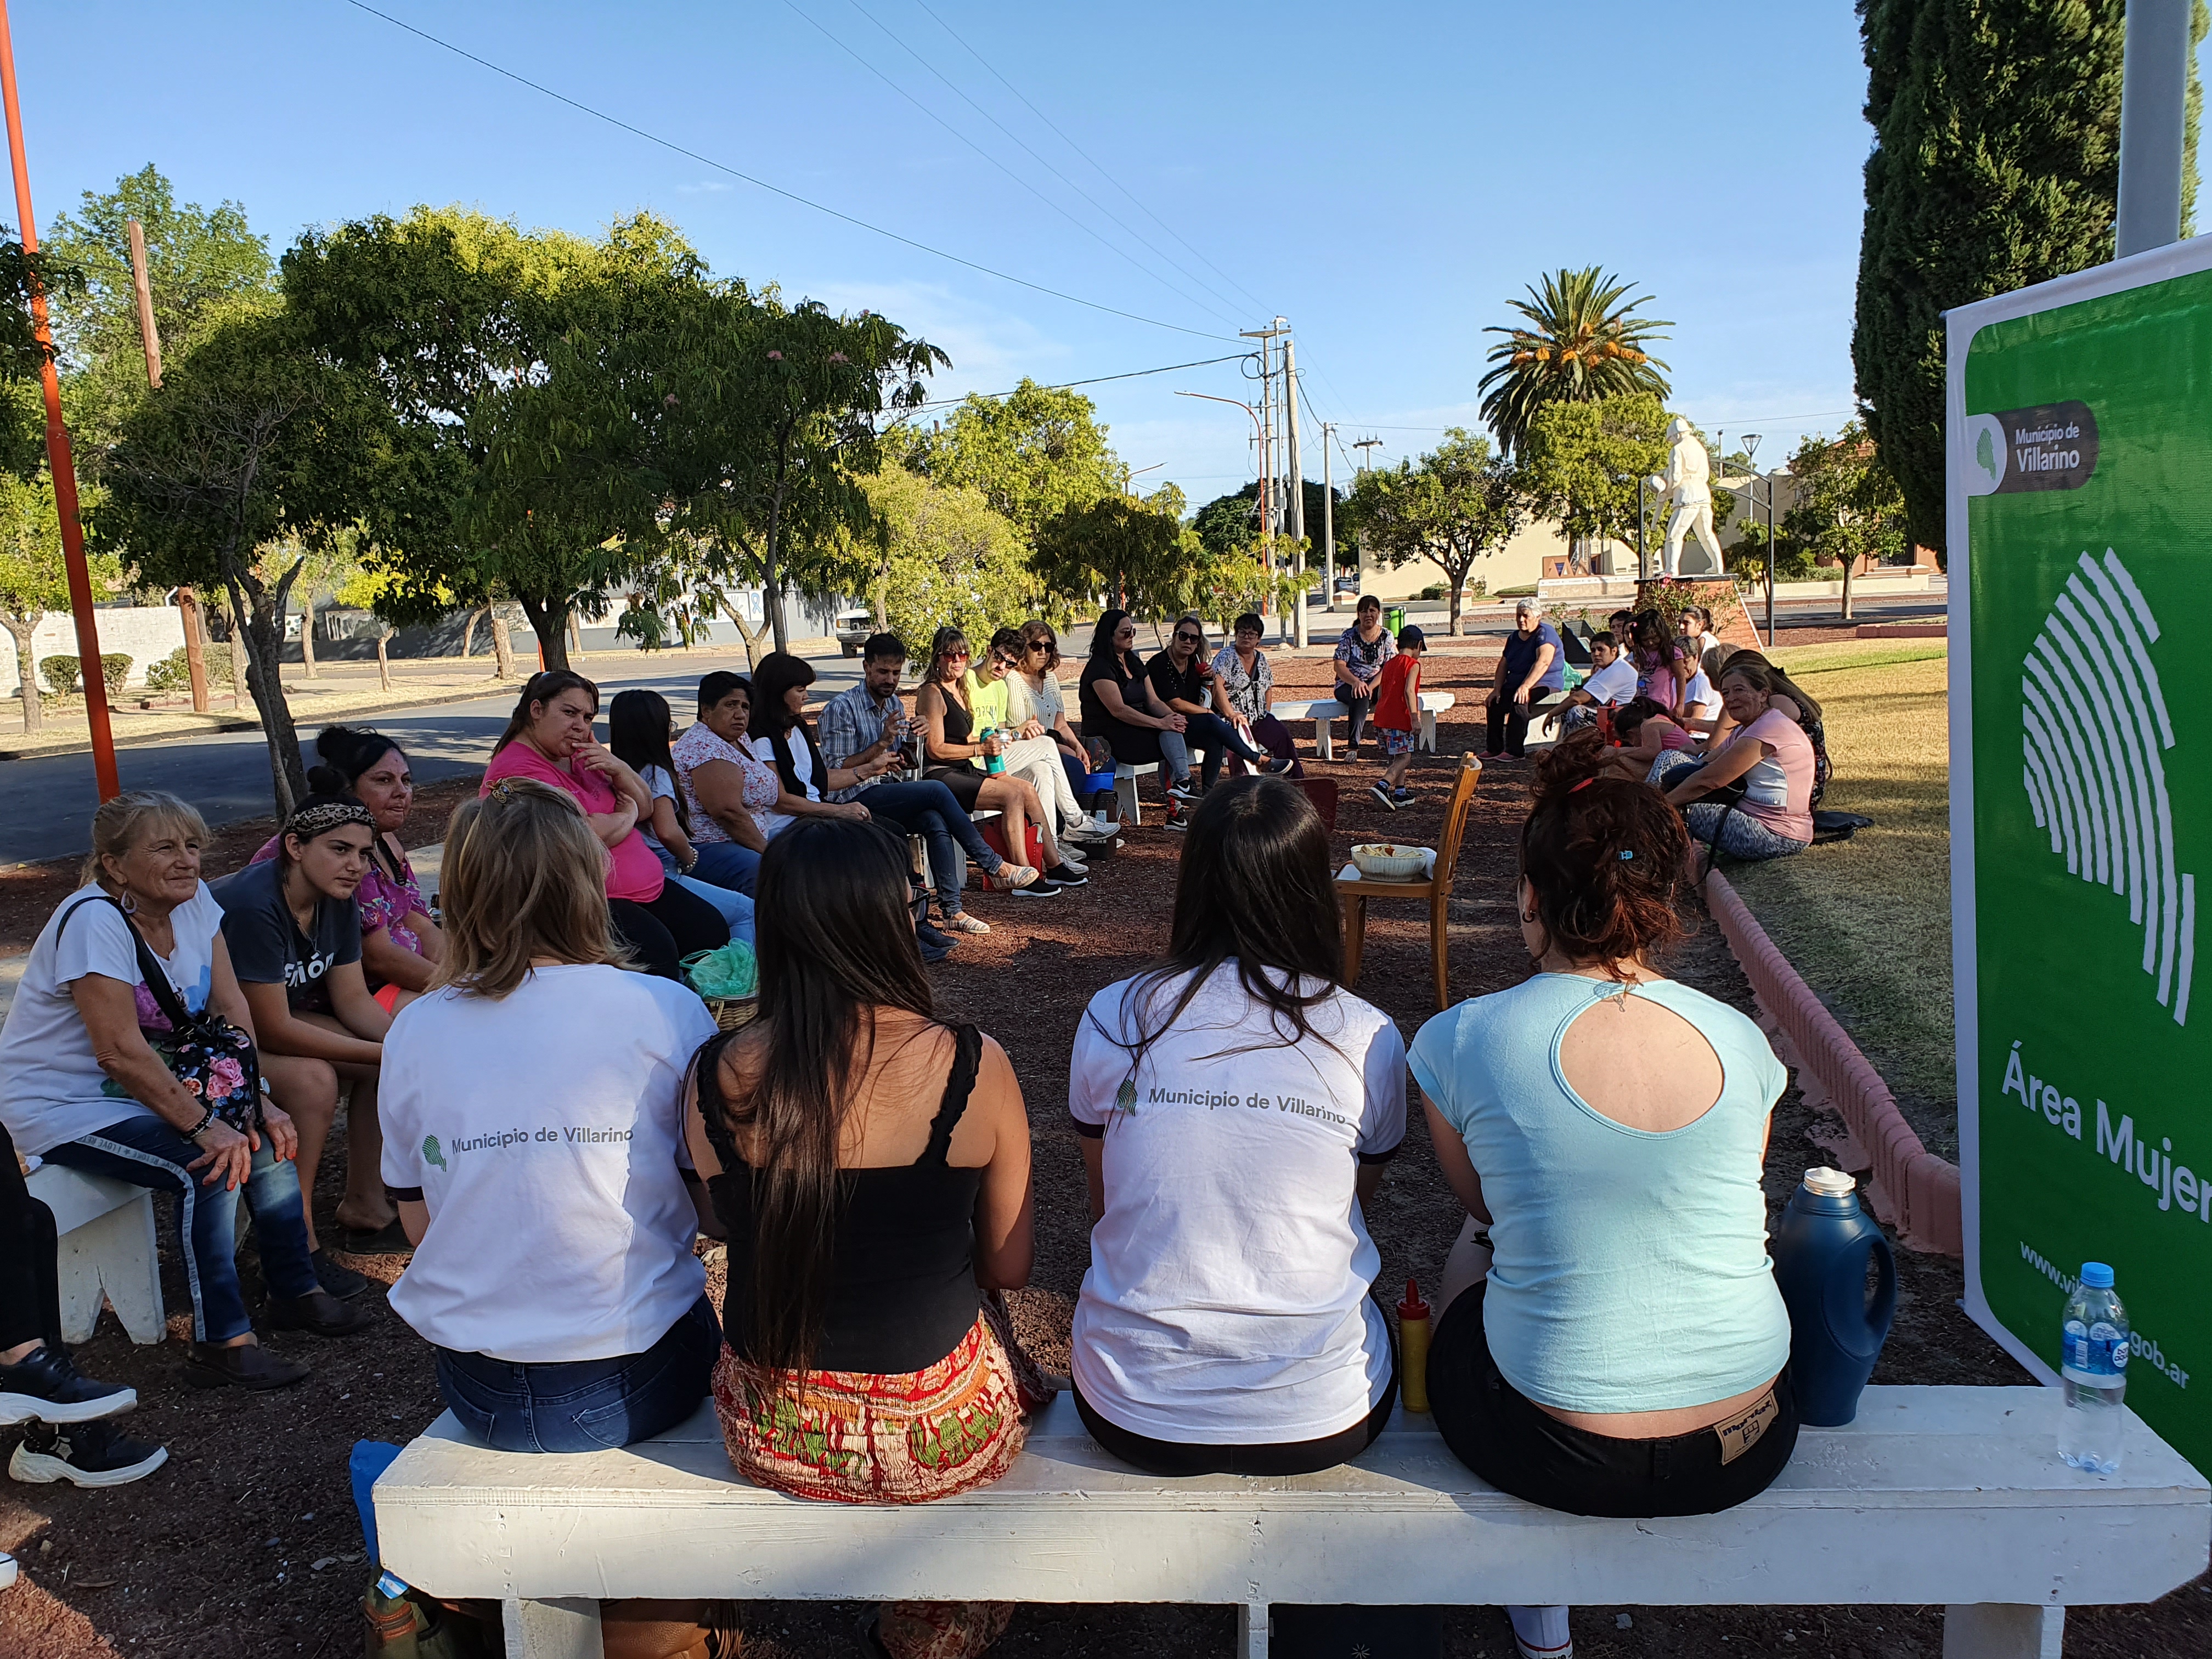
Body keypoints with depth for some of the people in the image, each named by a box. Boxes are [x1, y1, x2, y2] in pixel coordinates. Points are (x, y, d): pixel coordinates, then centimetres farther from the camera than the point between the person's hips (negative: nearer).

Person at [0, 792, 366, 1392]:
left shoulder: (193, 899, -4)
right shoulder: (95, 921, -26)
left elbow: (230, 1010, -5)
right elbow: (121, 1054, -30)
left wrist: (259, 1100, -16)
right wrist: (204, 1126, -30)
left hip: (140, 1088, 8)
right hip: (59, 1104, -7)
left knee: (265, 1138, -7)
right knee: (208, 1168, -25)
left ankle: (296, 1293, 7)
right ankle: (220, 1346, -16)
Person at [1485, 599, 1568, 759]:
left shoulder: (1545, 633, -12)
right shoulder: (1514, 638, 14)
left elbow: (1543, 662, -25)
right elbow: (1503, 664, 10)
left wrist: (1525, 686, -35)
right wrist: (1497, 690, -6)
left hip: (1545, 685, -8)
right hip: (1515, 683, 8)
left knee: (1519, 703, -32)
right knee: (1494, 703, -9)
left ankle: (1515, 751, -28)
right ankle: (1494, 748, -4)